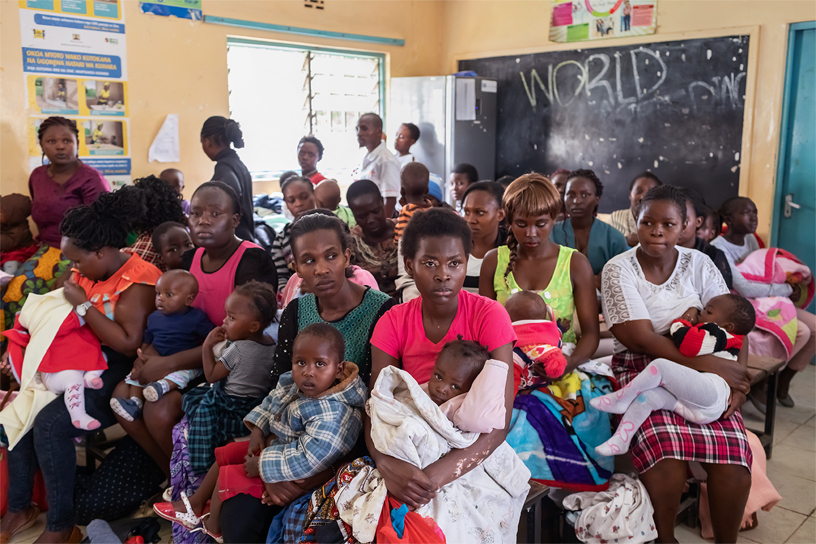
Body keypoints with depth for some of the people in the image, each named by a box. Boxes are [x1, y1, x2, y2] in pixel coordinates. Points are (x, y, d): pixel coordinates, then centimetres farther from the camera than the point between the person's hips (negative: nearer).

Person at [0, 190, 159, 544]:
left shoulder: (136, 281, -20)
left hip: (118, 373, -9)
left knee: (49, 424, -22)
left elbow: (128, 343, -28)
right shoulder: (91, 271, 5)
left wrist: (82, 304, -22)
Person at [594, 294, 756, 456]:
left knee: (660, 365, -22)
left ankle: (621, 398, -12)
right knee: (646, 395, -6)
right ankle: (620, 441, -11)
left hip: (711, 392, -10)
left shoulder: (718, 334, 1)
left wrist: (679, 324, 4)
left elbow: (687, 343, -17)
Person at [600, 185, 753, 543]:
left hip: (705, 372, 3)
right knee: (666, 453, -29)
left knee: (733, 461, -21)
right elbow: (641, 338, -12)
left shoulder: (698, 264, 6)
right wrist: (712, 366, -17)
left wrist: (739, 379, -15)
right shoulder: (619, 269, -4)